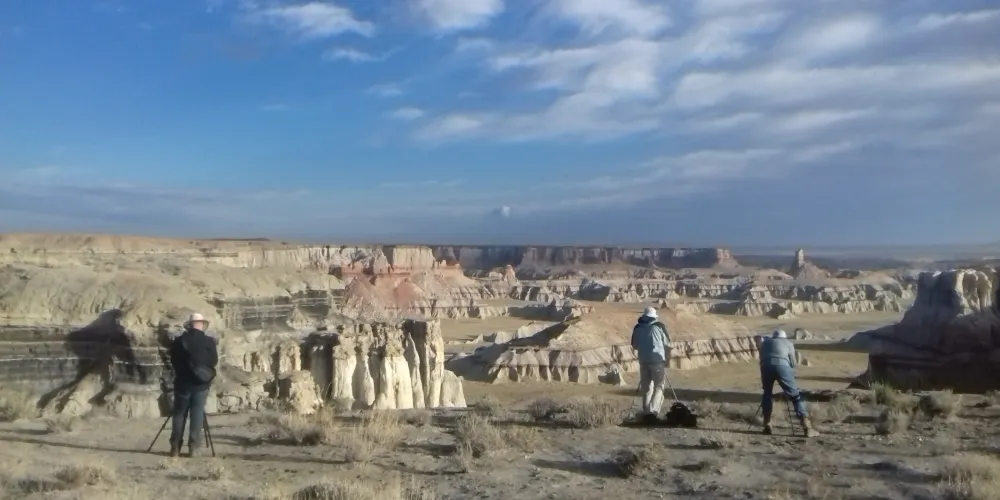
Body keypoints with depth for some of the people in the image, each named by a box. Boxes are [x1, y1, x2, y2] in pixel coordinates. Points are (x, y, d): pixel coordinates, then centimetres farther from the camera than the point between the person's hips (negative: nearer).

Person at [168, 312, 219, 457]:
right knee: (197, 414, 3)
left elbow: (173, 361, 7)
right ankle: (193, 445, -1)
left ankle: (175, 447, 6)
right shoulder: (209, 341, -6)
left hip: (182, 382, 1)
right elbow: (214, 362, -1)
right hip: (201, 383, -1)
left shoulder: (178, 341, -1)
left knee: (179, 414, 8)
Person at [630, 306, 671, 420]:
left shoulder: (637, 328, 6)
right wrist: (667, 359, 14)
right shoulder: (659, 326, -1)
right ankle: (653, 410, -12)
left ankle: (646, 411, 9)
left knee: (646, 387, 13)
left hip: (643, 361, 3)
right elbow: (667, 344, 1)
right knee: (658, 387, 4)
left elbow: (634, 345, 13)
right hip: (657, 360, -3)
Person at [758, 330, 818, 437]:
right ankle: (807, 427, -2)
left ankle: (767, 427, 18)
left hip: (766, 367, 2)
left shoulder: (764, 343, 34)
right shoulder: (788, 343, 28)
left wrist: (764, 379, 39)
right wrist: (790, 376, 40)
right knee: (795, 395, 5)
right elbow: (793, 362, 23)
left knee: (767, 394, 21)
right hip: (782, 366, -2)